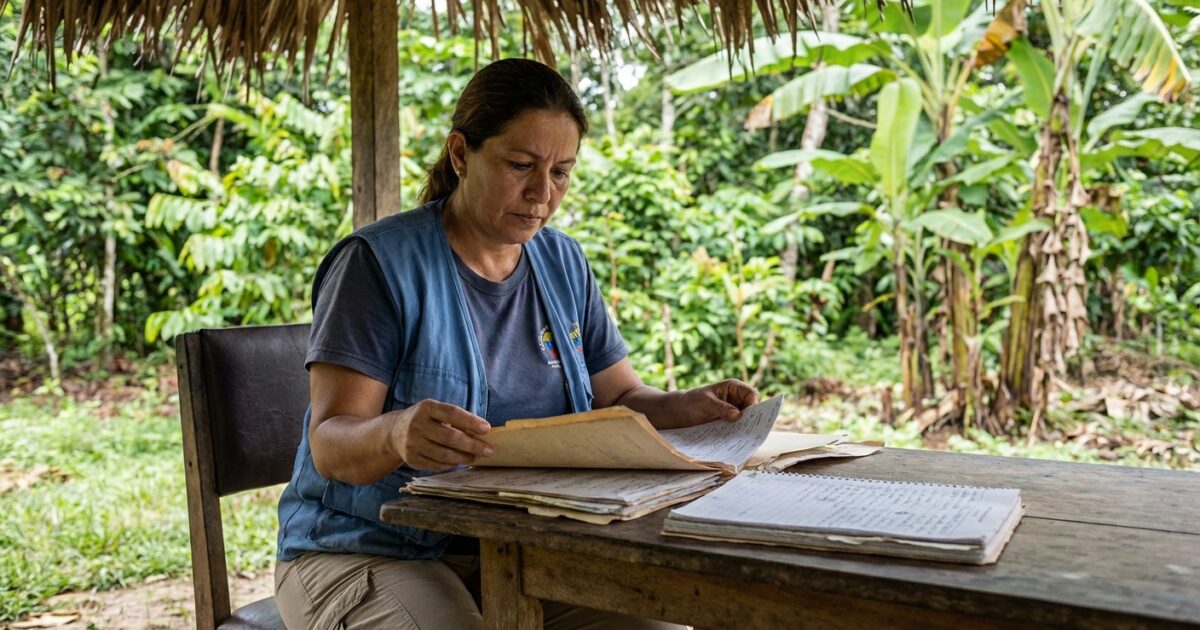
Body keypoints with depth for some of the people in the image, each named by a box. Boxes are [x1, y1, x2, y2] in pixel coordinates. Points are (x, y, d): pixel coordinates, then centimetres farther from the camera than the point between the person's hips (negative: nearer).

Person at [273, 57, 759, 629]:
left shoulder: (563, 265, 7)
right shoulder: (379, 261, -11)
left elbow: (620, 400, 10)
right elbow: (330, 445, -17)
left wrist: (689, 408, -12)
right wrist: (395, 435, -40)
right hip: (368, 555, -4)